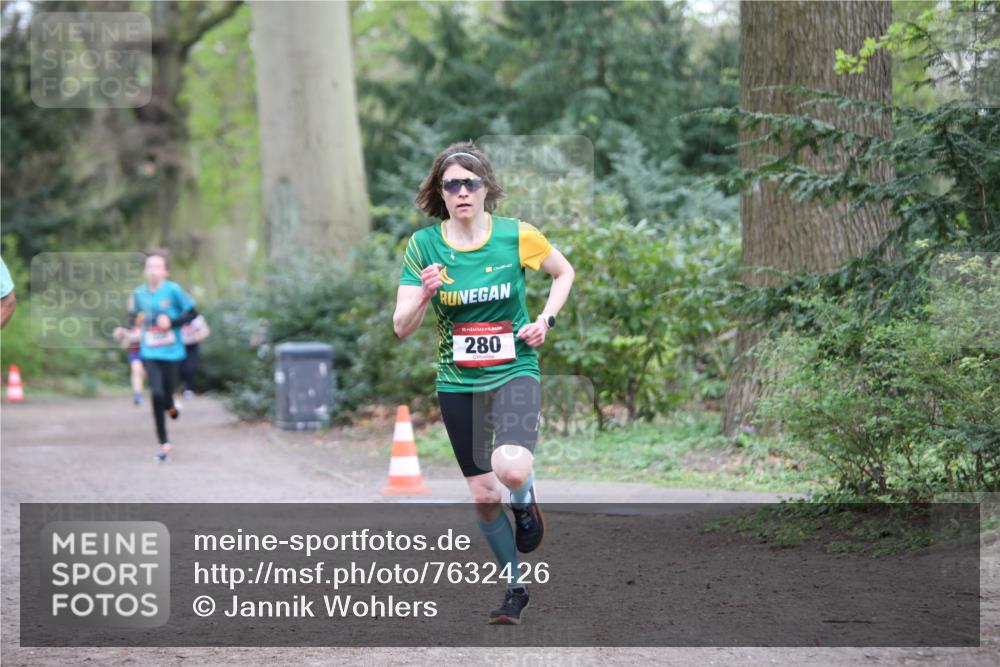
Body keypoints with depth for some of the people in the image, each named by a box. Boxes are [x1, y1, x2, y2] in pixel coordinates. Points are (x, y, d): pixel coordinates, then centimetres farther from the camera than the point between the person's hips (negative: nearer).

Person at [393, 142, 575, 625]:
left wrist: (546, 320, -4)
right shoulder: (424, 244, -5)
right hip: (458, 382, 2)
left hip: (514, 371, -2)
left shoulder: (516, 236, -8)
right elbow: (402, 328, -7)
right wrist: (424, 295, -27)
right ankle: (515, 590, 26)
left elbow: (564, 272, 12)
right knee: (483, 494, 7)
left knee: (511, 469, -28)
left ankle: (526, 498, 10)